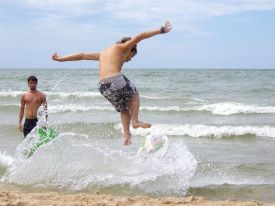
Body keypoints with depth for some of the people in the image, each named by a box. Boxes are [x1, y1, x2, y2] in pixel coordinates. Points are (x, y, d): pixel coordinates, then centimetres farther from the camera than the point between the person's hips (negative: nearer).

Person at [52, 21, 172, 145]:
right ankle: (135, 121, 13)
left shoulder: (103, 53, 29)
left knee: (124, 109, 21)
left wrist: (61, 59, 33)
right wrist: (161, 30, 6)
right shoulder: (122, 48, 9)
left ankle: (127, 137, 14)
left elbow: (82, 55, 30)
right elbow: (139, 37, 2)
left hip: (103, 87, 7)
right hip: (116, 80, -7)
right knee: (134, 94, 22)